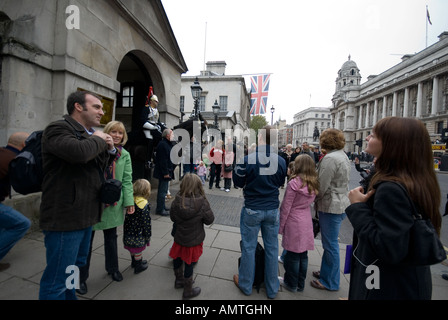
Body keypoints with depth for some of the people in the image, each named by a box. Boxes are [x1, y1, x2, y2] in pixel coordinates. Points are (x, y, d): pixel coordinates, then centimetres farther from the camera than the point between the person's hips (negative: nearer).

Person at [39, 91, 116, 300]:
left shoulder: (86, 134, 15)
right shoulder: (58, 129, -13)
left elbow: (97, 167, 22)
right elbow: (79, 152, -35)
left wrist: (109, 149, 2)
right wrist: (99, 140, -14)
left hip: (84, 214, 9)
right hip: (65, 217, -9)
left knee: (76, 265, 25)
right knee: (57, 279, 5)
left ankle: (70, 296, 44)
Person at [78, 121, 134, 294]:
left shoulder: (125, 155, 2)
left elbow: (127, 180, 1)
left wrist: (129, 201, -5)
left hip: (113, 203, 3)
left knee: (111, 237, 19)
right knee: (87, 239, 8)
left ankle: (112, 268, 40)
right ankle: (81, 277, 30)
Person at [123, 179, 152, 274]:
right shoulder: (145, 205, -24)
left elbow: (127, 218, 6)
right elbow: (146, 222, -19)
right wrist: (148, 236, -7)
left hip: (128, 233, 7)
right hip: (138, 234, -7)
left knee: (132, 250, 27)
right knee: (139, 251, 14)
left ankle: (134, 262, 48)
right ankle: (138, 266, 32)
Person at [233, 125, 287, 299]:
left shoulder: (247, 159, -18)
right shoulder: (281, 161, -6)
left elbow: (238, 183, -6)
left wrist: (237, 165, 6)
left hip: (252, 209, -3)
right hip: (272, 209, 3)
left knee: (248, 248, 14)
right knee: (272, 248, 17)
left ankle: (245, 285, 34)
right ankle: (272, 289, 36)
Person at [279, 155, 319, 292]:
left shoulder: (294, 183, -18)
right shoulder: (314, 184, 2)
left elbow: (286, 207, -15)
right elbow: (310, 202, 10)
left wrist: (280, 226, -7)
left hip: (294, 223, -6)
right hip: (307, 222, 7)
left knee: (293, 255, 9)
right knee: (303, 255, 17)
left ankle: (291, 284, 27)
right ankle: (300, 284, 33)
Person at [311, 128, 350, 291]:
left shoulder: (330, 158, -20)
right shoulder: (343, 155, 12)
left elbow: (321, 186, -21)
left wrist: (314, 200, -2)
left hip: (331, 206, -10)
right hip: (340, 204, 10)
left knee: (330, 244, 4)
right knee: (330, 243, 20)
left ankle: (330, 282, 21)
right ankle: (326, 272, 36)